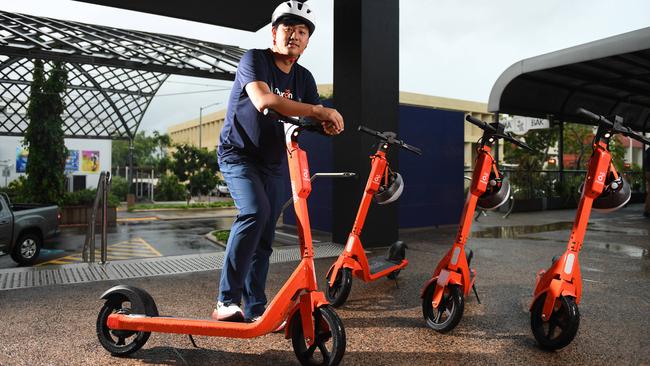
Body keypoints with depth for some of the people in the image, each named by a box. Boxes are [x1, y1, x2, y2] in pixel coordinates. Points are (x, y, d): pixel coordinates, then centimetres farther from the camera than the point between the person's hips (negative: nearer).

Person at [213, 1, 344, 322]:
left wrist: (330, 124, -24)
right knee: (255, 212, -29)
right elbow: (263, 100, -30)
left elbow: (319, 121, 1)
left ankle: (255, 309, 14)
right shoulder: (254, 59, -11)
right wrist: (317, 110, -31)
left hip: (272, 164, 6)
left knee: (265, 238, 4)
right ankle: (226, 301, -20)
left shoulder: (303, 78, 7)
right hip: (238, 154, -6)